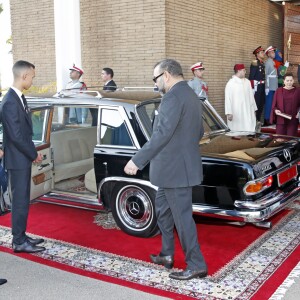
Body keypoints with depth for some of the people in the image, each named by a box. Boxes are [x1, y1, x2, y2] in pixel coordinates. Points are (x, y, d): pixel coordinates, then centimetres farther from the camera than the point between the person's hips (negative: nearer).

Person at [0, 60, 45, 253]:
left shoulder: (20, 98, 9)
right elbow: (16, 137, -23)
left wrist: (33, 153, 8)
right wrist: (34, 155, -12)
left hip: (24, 158, 9)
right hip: (17, 160, -9)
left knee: (23, 200, 16)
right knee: (20, 201, 0)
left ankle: (21, 236, 27)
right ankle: (19, 242, 10)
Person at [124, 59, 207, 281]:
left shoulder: (173, 97, -19)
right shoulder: (192, 96, 13)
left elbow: (162, 134, -27)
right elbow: (199, 132, 21)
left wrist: (138, 161, -27)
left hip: (175, 169, -10)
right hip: (178, 167, 10)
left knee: (182, 216, 0)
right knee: (163, 209, 21)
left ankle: (197, 265, 11)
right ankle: (167, 255, 32)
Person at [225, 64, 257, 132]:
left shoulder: (247, 82, 10)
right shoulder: (231, 83, -7)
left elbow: (251, 96, 15)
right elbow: (228, 99, -9)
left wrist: (254, 109, 15)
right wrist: (229, 113, -14)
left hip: (248, 112, 5)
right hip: (236, 113, -5)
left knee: (249, 130, 1)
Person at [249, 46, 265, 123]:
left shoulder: (262, 63, 14)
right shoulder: (254, 63, -10)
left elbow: (263, 75, 14)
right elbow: (251, 76, -14)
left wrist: (264, 86, 10)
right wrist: (252, 87, -18)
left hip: (262, 86, 8)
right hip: (257, 85, -8)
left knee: (262, 103, 11)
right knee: (256, 103, -5)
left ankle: (258, 119, 20)